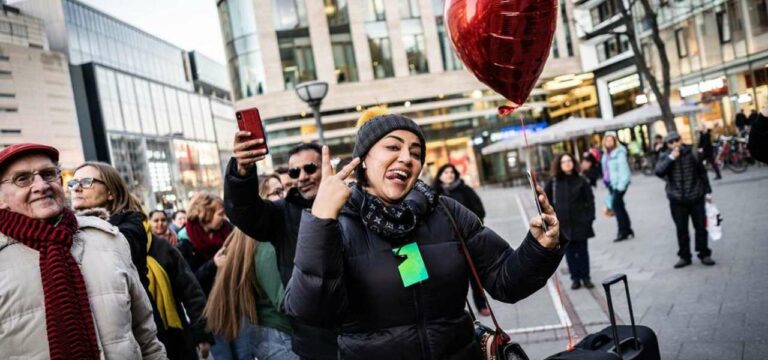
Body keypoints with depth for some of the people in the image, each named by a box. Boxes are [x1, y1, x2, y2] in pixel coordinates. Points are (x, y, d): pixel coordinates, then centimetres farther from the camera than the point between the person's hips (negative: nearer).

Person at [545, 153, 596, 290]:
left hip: (580, 223, 0)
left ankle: (585, 277, 20)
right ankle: (575, 278, 18)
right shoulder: (553, 182, -1)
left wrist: (590, 217, -6)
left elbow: (590, 201, 2)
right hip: (562, 224, 1)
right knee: (569, 252, 7)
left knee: (582, 251, 8)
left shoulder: (581, 181, -1)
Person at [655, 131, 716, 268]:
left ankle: (704, 254, 21)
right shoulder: (665, 157, -1)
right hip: (677, 200, 0)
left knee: (701, 227, 7)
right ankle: (684, 256, 18)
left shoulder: (691, 153, 0)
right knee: (681, 230, 6)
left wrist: (707, 191, 10)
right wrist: (671, 158, -25)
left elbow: (702, 172, 10)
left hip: (696, 197, 0)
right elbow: (659, 172, -19)